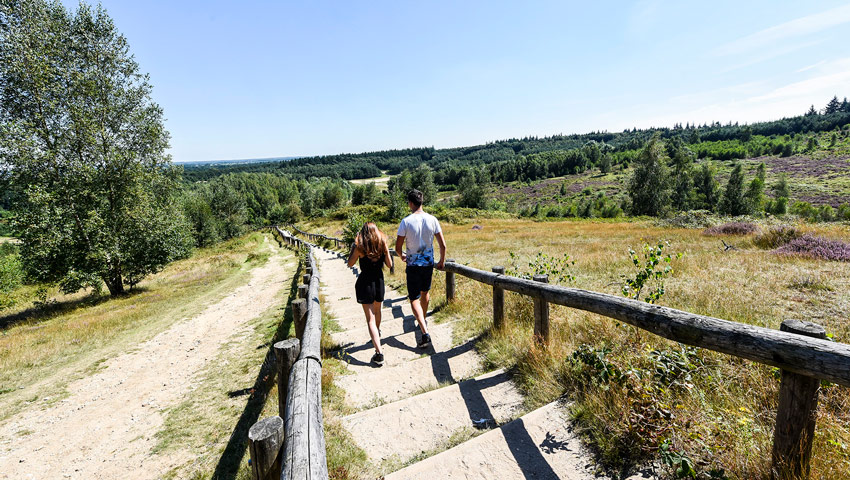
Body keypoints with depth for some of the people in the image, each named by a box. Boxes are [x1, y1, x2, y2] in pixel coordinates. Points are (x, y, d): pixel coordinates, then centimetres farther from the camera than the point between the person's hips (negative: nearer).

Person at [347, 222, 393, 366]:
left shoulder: (360, 247, -11)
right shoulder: (383, 245, -3)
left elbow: (350, 263, 1)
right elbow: (389, 265, 4)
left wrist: (354, 246, 4)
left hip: (365, 282, -4)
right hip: (379, 280, 4)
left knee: (370, 319, -4)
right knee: (377, 310, 30)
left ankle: (379, 353, -12)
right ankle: (377, 331, 57)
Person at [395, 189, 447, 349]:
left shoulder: (406, 221, -14)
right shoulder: (432, 219, -4)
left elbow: (398, 247, -8)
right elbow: (443, 245, -1)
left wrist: (402, 256, 15)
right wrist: (442, 261, 15)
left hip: (413, 264, -4)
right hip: (428, 263, 4)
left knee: (414, 299, 2)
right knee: (425, 292, 25)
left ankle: (425, 334, -10)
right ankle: (423, 321, 46)